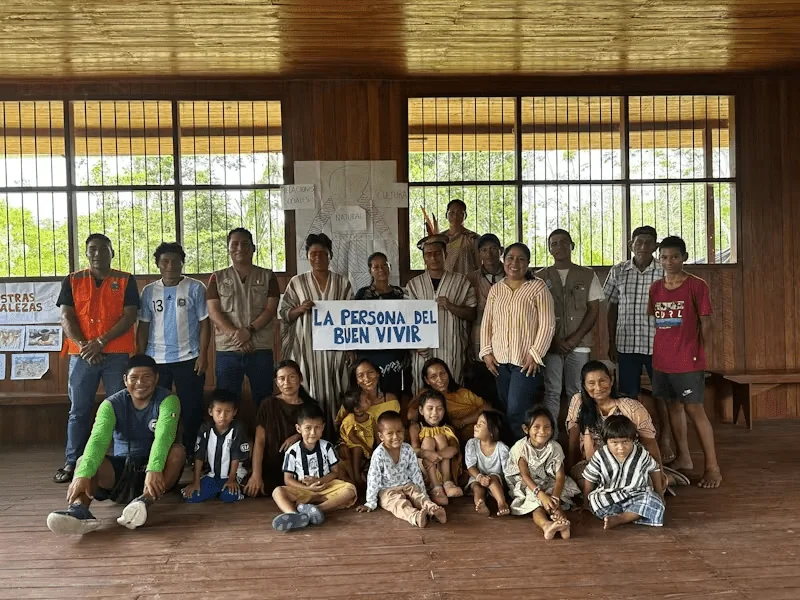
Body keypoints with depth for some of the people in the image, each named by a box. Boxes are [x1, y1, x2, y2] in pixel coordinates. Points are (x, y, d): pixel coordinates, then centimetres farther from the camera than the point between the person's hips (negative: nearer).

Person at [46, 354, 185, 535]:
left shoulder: (167, 400, -11)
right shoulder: (111, 404, -7)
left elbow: (163, 436, -30)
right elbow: (98, 439, -25)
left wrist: (154, 470, -49)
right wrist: (83, 474, -43)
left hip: (153, 468, -2)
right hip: (120, 466, 2)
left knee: (178, 451, -31)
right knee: (84, 461, -24)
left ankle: (144, 501, -49)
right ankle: (79, 509, -51)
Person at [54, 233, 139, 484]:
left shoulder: (126, 280, 4)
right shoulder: (72, 281, 9)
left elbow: (129, 316, -4)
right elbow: (66, 317, 2)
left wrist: (101, 342, -14)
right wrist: (84, 346, -12)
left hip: (117, 355, -1)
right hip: (82, 355, 1)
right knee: (79, 410, 5)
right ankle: (72, 462, 12)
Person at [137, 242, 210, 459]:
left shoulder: (195, 288, -1)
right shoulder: (149, 291, 7)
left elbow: (204, 323, -2)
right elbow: (143, 326, 9)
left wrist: (203, 354, -9)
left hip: (188, 358, -2)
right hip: (156, 359, 3)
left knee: (191, 408, 2)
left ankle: (191, 453, 14)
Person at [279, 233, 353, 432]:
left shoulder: (342, 282, 8)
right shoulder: (297, 282, 6)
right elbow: (284, 314, 6)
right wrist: (300, 309, -14)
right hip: (307, 347, 0)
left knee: (333, 390, 0)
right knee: (309, 392, -2)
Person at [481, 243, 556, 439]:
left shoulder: (538, 287, -3)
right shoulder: (495, 289, 12)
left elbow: (547, 324, -7)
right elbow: (487, 322, 14)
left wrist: (535, 355, -13)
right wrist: (486, 351, 4)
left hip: (526, 360, -5)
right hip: (499, 360, 5)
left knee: (517, 412, -12)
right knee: (505, 410, 10)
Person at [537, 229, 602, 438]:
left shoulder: (587, 275, 8)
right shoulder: (540, 277, 8)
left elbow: (594, 309, 4)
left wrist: (576, 337, -9)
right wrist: (554, 340, -7)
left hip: (579, 344, 0)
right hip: (550, 344, 0)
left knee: (577, 393, 2)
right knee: (552, 392, -2)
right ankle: (550, 436, 2)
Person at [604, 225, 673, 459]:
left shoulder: (664, 273, -1)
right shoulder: (618, 272, 3)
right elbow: (612, 309, 8)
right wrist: (611, 343, 6)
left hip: (657, 343, -1)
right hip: (626, 343, 1)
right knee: (628, 396, 7)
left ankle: (665, 442, 19)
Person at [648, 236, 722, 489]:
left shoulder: (697, 286, -7)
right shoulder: (655, 288, 7)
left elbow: (706, 323, -3)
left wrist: (695, 351, 0)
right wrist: (666, 347, 10)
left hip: (688, 361, -5)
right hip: (662, 360, 6)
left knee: (694, 409, -6)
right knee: (673, 406, 13)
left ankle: (712, 466, 2)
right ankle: (683, 458, 27)